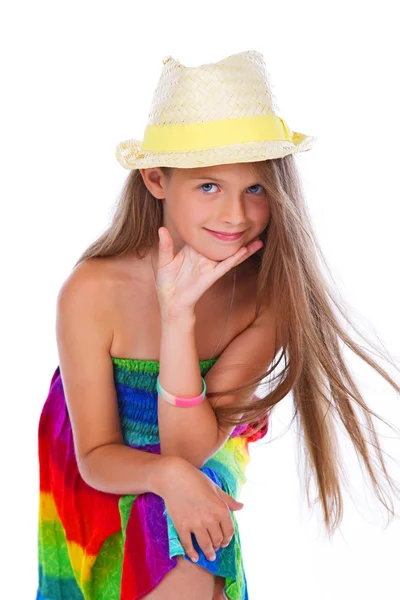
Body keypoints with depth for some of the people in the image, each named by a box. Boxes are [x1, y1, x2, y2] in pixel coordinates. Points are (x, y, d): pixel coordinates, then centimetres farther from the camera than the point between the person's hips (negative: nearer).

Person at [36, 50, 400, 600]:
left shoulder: (268, 293, -21)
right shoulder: (93, 292, -25)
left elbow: (190, 449, -24)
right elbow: (96, 458, -17)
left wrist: (178, 317, -37)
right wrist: (167, 473, -39)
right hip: (97, 490, -1)